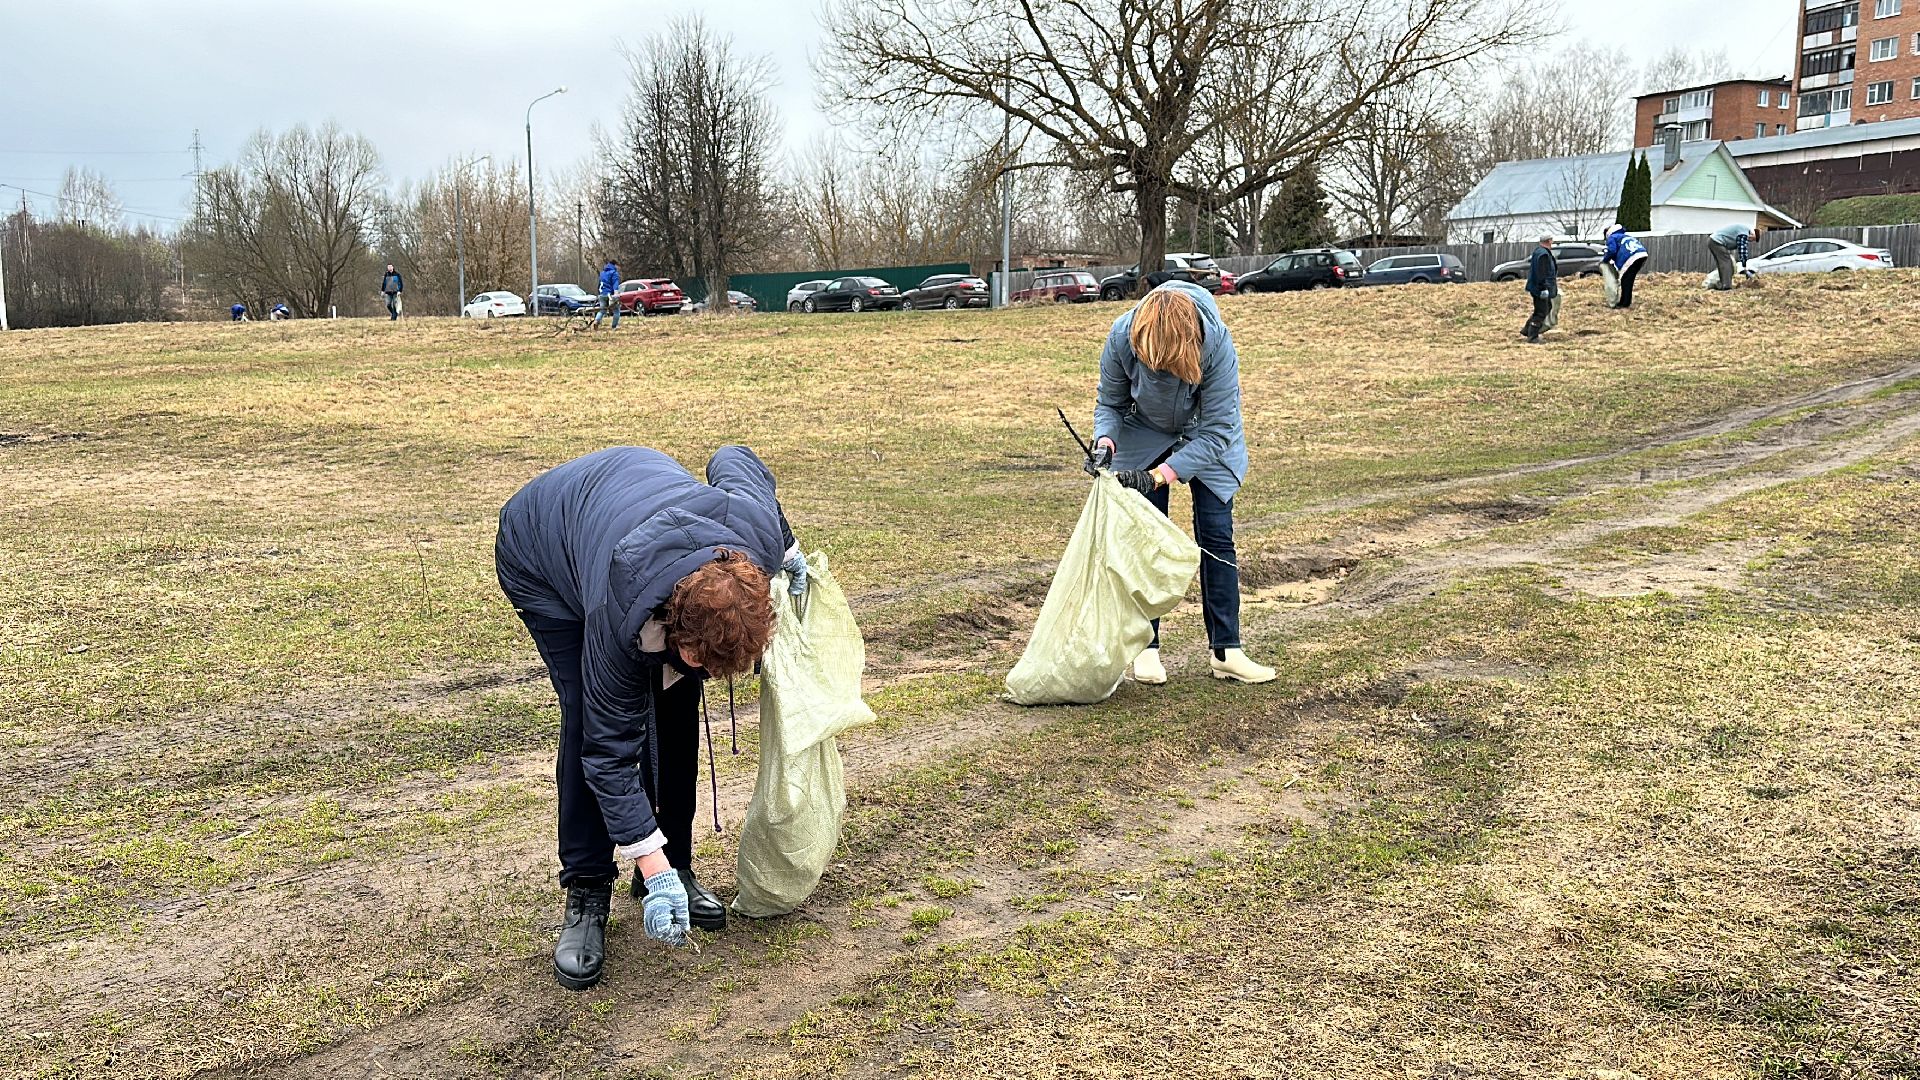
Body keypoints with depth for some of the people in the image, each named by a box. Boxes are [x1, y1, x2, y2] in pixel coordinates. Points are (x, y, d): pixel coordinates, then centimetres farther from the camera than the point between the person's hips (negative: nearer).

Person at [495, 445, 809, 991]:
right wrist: (654, 872, -32)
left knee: (677, 705, -4)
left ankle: (677, 863, 11)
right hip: (540, 555, -5)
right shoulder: (622, 618, -43)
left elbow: (732, 459, -9)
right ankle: (586, 894, -5)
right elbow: (610, 750, -32)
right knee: (589, 720, -18)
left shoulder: (756, 532, -33)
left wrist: (788, 552, -3)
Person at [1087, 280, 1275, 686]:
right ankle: (1146, 648, 7)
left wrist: (1158, 475, -40)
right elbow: (1109, 402, -13)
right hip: (1144, 435, 1)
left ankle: (1226, 652, 3)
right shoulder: (1123, 336, -32)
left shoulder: (1217, 344, -37)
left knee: (1216, 537, -4)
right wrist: (1104, 441, -34)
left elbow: (1215, 433, -31)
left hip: (1207, 437, -1)